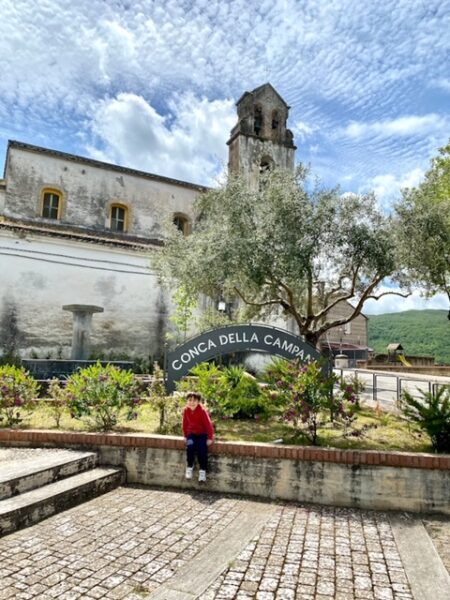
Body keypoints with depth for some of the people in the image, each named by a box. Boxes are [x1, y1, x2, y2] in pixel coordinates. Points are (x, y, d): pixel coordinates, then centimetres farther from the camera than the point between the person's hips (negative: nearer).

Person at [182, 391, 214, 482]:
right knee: (190, 446, -25)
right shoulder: (186, 410, -6)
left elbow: (208, 424, -17)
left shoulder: (202, 411, -20)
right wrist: (185, 435, 7)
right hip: (191, 433, 3)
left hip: (202, 434, -3)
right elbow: (185, 423, 6)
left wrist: (210, 438, -15)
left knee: (202, 449, -24)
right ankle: (189, 467, -6)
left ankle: (202, 470, -6)